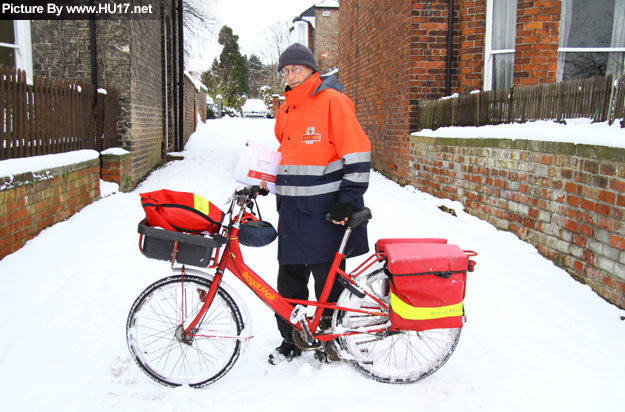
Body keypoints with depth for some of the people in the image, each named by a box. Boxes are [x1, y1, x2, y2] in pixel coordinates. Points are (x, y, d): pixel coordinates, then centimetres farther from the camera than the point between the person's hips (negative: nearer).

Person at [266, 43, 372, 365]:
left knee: (328, 277, 5)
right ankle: (291, 340, 27)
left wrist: (348, 199, -15)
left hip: (327, 210, -7)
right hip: (292, 209, 7)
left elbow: (357, 155, -12)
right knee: (290, 278, 11)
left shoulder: (332, 101, -8)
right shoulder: (286, 110, 16)